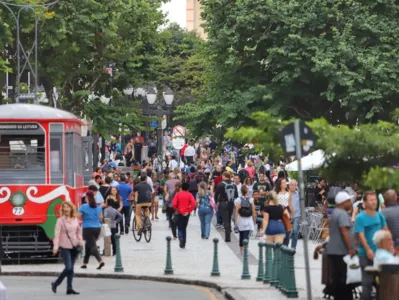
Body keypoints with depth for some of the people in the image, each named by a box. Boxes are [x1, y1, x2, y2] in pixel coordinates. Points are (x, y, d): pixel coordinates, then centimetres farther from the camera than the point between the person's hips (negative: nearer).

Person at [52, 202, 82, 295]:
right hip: (65, 247, -5)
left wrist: (80, 242, -1)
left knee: (71, 268, 6)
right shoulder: (60, 220, -6)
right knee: (68, 267, -13)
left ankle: (69, 288, 11)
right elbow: (57, 234, -11)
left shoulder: (75, 220, 8)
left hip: (74, 246, 5)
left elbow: (78, 232, 15)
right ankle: (55, 284, 5)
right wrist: (55, 246, -21)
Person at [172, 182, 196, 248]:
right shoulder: (189, 195, -2)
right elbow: (193, 204, -16)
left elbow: (174, 204, -13)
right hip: (186, 213, 1)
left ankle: (181, 238, -23)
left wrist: (176, 210, 4)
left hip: (179, 213, -1)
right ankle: (183, 244, 15)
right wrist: (189, 211, -7)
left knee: (180, 228, 8)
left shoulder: (178, 194, -3)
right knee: (184, 228, 15)